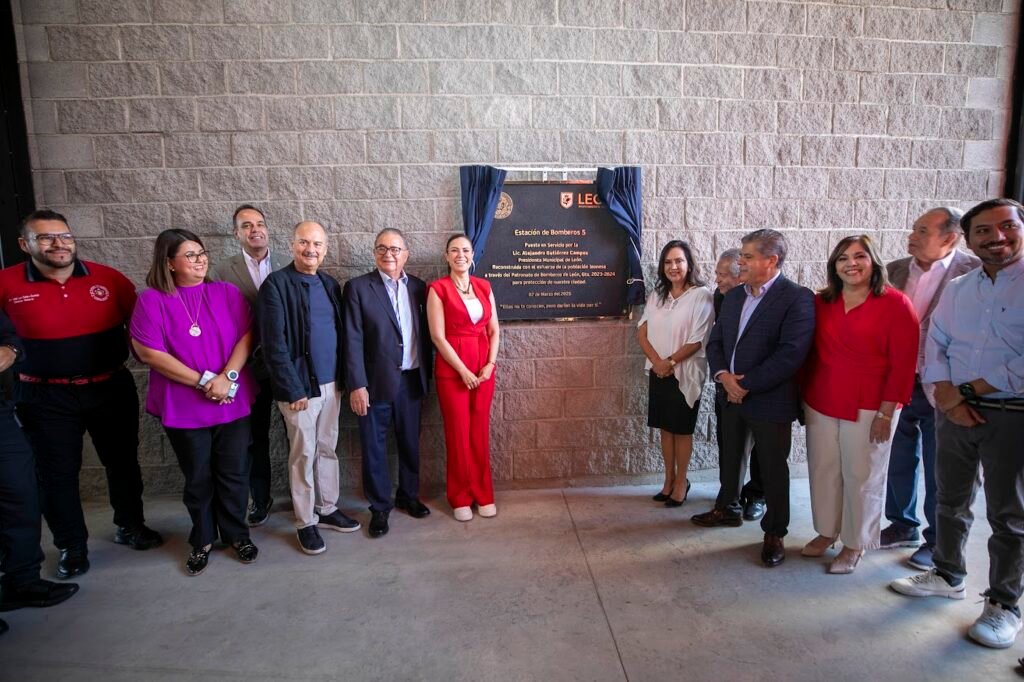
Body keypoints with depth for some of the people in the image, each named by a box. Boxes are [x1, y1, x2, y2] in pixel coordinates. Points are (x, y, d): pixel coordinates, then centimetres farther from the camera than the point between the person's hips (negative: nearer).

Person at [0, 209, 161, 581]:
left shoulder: (108, 278, -7)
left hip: (111, 389, 1)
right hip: (47, 397, -1)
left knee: (123, 461, 15)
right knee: (57, 473, 10)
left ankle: (130, 525, 36)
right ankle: (71, 547, 28)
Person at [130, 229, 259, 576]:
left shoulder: (227, 293, 2)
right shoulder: (152, 300, -5)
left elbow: (246, 336, -3)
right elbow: (148, 352, -12)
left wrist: (228, 377, -17)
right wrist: (204, 381, -15)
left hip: (233, 402, 2)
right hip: (183, 407, -1)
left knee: (233, 474, 10)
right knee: (197, 478, 13)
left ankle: (237, 534, 30)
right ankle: (202, 540, 33)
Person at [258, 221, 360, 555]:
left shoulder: (330, 284, 9)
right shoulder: (276, 284, -9)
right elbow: (274, 343, -14)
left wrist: (344, 378, 7)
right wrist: (293, 389, -16)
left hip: (331, 383, 6)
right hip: (300, 386, -6)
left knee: (328, 449, 16)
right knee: (304, 454, 5)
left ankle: (327, 509, 31)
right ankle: (306, 523, 20)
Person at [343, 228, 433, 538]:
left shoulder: (418, 287, 6)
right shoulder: (358, 287, -5)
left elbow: (424, 334, 8)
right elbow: (353, 340, -9)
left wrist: (426, 374, 6)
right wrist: (357, 385, -13)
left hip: (411, 381, 4)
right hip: (376, 382, -3)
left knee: (410, 443, 16)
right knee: (374, 447, 8)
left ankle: (408, 495, 36)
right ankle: (379, 507, 25)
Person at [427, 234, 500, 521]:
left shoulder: (484, 286, 9)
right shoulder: (438, 289, -5)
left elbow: (494, 330, 9)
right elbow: (438, 336, -11)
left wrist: (490, 363, -4)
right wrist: (463, 370, -13)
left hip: (484, 367, 4)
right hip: (452, 368, -4)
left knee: (480, 431, 10)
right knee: (458, 432, 4)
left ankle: (483, 493, 22)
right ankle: (461, 497, 19)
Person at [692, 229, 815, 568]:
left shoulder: (797, 298, -14)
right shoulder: (734, 296, 8)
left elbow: (791, 353, -22)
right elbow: (716, 341, 9)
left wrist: (747, 385, -18)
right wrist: (723, 375, -9)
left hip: (770, 400, -6)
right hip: (732, 396, 7)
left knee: (773, 468, 7)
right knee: (730, 457, 21)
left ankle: (775, 533, 25)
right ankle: (728, 508, 42)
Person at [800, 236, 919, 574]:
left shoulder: (895, 304, -7)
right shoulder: (821, 302, 4)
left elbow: (903, 363, -9)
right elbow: (810, 353, 8)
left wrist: (886, 413, -12)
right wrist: (804, 396, 6)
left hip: (867, 407, -4)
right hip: (820, 403, 4)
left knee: (862, 476, 8)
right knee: (823, 470, 13)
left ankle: (855, 544, 25)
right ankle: (827, 531, 32)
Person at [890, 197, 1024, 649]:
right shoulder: (955, 290, 9)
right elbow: (934, 346, 5)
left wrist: (972, 389, -14)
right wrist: (949, 397, -9)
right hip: (956, 411, 5)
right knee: (950, 502, 16)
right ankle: (948, 576, 34)